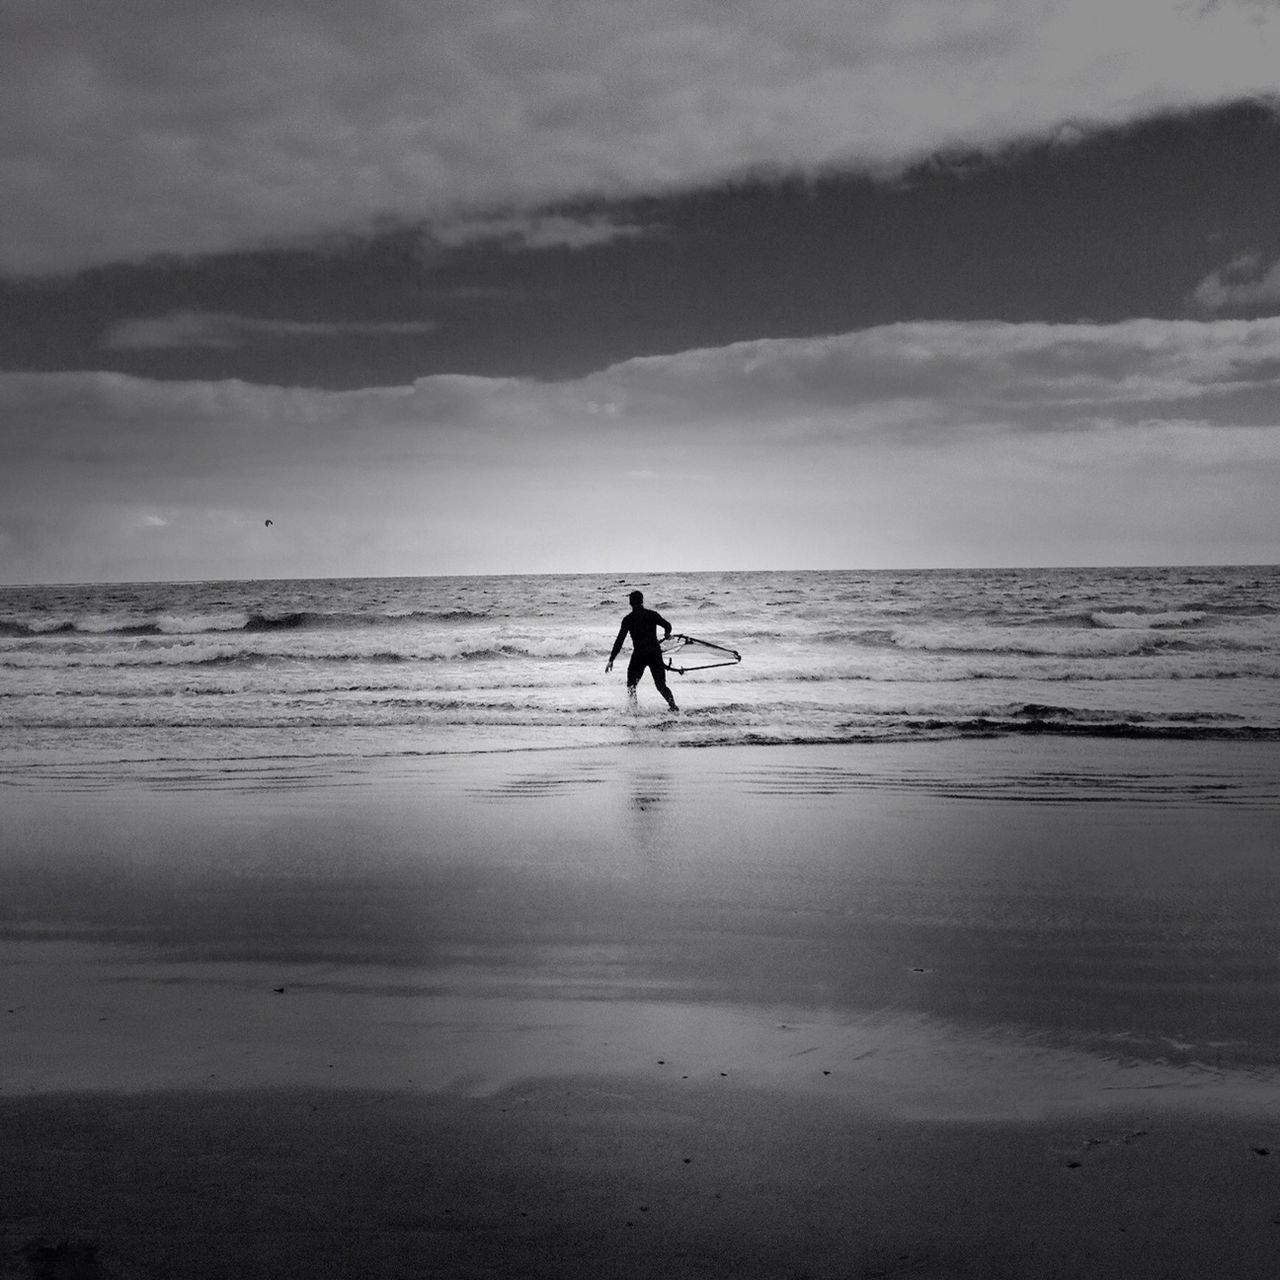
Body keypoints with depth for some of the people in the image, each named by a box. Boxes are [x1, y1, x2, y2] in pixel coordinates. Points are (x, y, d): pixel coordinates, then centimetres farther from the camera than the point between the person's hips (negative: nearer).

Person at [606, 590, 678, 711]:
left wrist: (611, 659, -4)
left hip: (639, 654, -2)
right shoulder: (652, 614, 5)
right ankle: (673, 705, -8)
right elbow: (667, 626, 2)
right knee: (661, 685, 11)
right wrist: (666, 635, 27)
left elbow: (619, 640, -5)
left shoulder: (628, 619, 0)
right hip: (655, 653, 2)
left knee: (631, 684, 13)